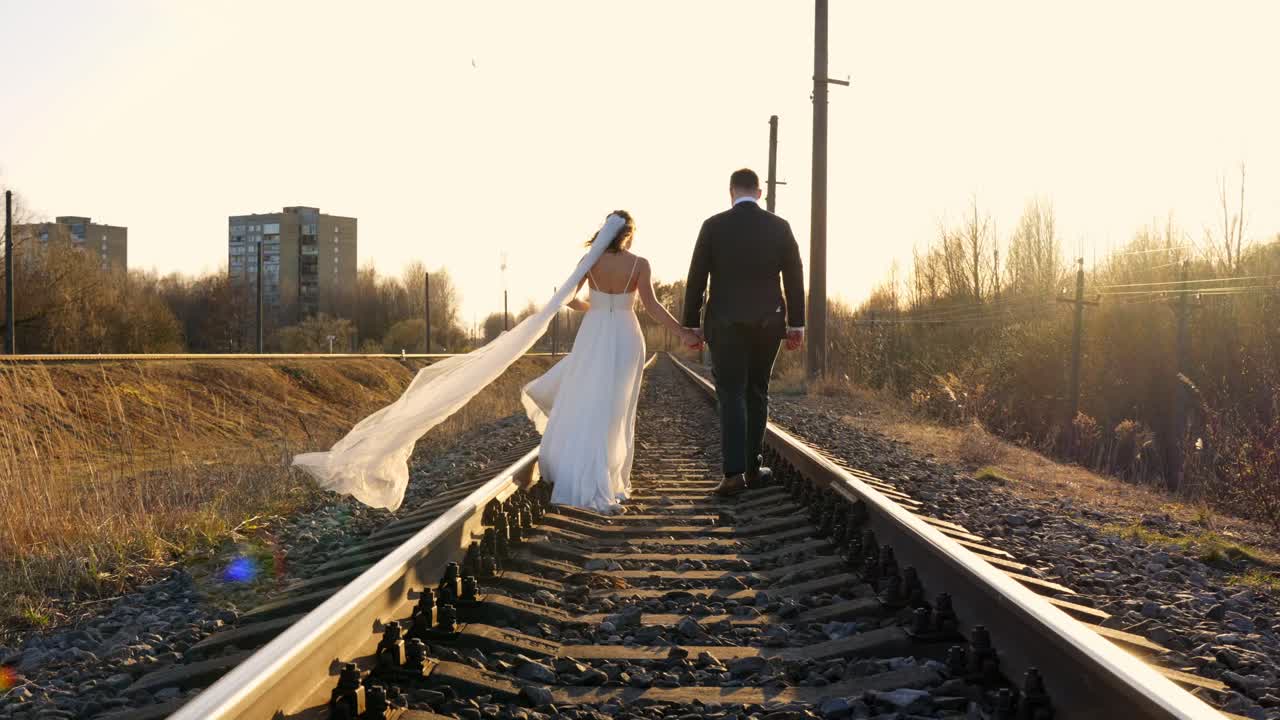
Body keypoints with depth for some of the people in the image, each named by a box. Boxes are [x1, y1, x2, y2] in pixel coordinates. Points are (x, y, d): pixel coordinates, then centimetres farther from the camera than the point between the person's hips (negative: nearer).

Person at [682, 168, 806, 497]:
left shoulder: (713, 225, -3)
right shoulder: (779, 226, 2)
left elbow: (696, 278, -3)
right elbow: (795, 277, 2)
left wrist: (692, 323, 4)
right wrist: (796, 324, 8)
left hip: (726, 324, -2)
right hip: (768, 323, 2)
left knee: (731, 396, 0)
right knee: (757, 394, 15)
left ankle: (734, 472, -12)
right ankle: (752, 467, 20)